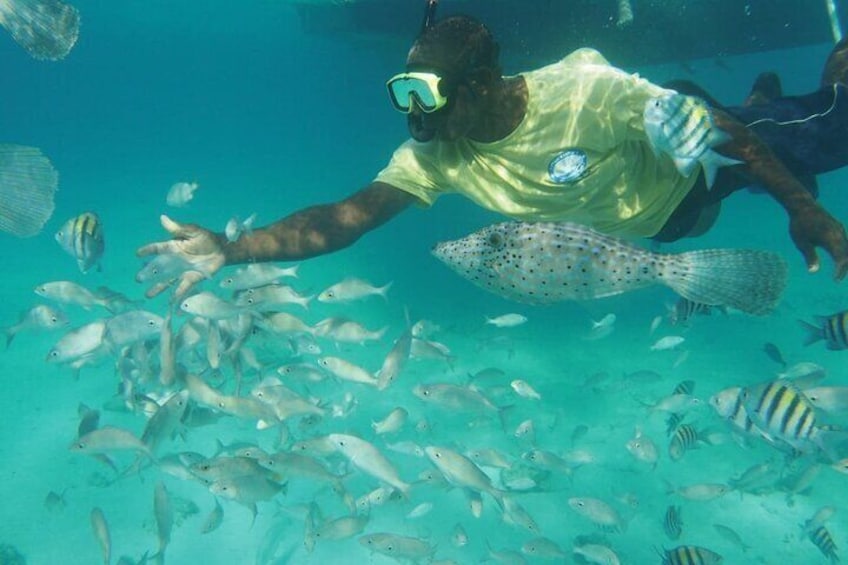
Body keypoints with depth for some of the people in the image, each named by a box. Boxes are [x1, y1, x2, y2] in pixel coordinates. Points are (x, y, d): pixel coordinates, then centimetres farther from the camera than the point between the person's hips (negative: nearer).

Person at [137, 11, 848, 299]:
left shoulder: (586, 92, -41)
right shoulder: (436, 154, -29)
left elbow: (723, 130, -31)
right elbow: (342, 219, -34)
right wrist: (230, 249, -44)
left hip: (688, 170, -3)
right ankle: (762, 95, 52)